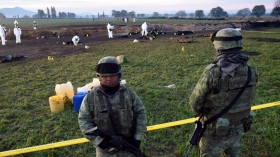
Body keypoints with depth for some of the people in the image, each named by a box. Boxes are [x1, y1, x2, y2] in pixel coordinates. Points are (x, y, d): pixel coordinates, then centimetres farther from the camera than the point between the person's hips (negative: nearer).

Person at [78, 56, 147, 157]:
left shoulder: (128, 92, -7)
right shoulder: (91, 96, -11)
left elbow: (140, 112, 0)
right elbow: (83, 120, -7)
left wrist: (138, 137, -7)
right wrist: (97, 140, -16)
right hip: (105, 147, -1)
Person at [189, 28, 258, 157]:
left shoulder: (212, 73, -29)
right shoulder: (251, 72, -11)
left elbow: (195, 102, -17)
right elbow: (248, 101, 3)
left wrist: (201, 113, 4)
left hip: (215, 132, -5)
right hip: (237, 129, 5)